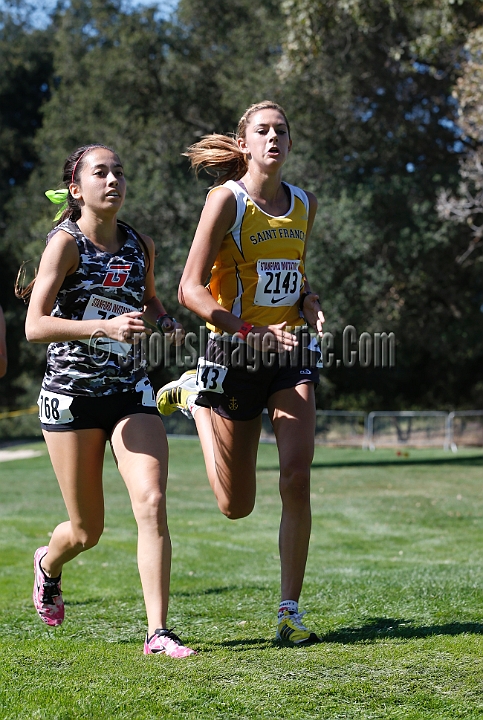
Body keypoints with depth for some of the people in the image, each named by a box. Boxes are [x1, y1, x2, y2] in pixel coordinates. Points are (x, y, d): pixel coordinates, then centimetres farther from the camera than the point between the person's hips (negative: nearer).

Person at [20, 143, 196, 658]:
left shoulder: (141, 246, 6)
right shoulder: (66, 242, -10)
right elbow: (35, 327, -19)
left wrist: (164, 322, 4)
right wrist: (105, 326, -30)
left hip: (130, 393, 4)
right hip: (71, 395, -4)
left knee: (152, 503, -16)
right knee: (87, 530, 6)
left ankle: (157, 633, -11)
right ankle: (48, 564, 43)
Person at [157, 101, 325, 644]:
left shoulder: (305, 205, 8)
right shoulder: (227, 199, -9)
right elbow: (190, 289, -13)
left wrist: (309, 304, 3)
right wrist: (251, 332, -22)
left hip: (293, 354, 3)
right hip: (234, 354, -3)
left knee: (296, 480, -14)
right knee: (237, 506, 8)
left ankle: (289, 610, -2)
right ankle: (193, 396, 36)